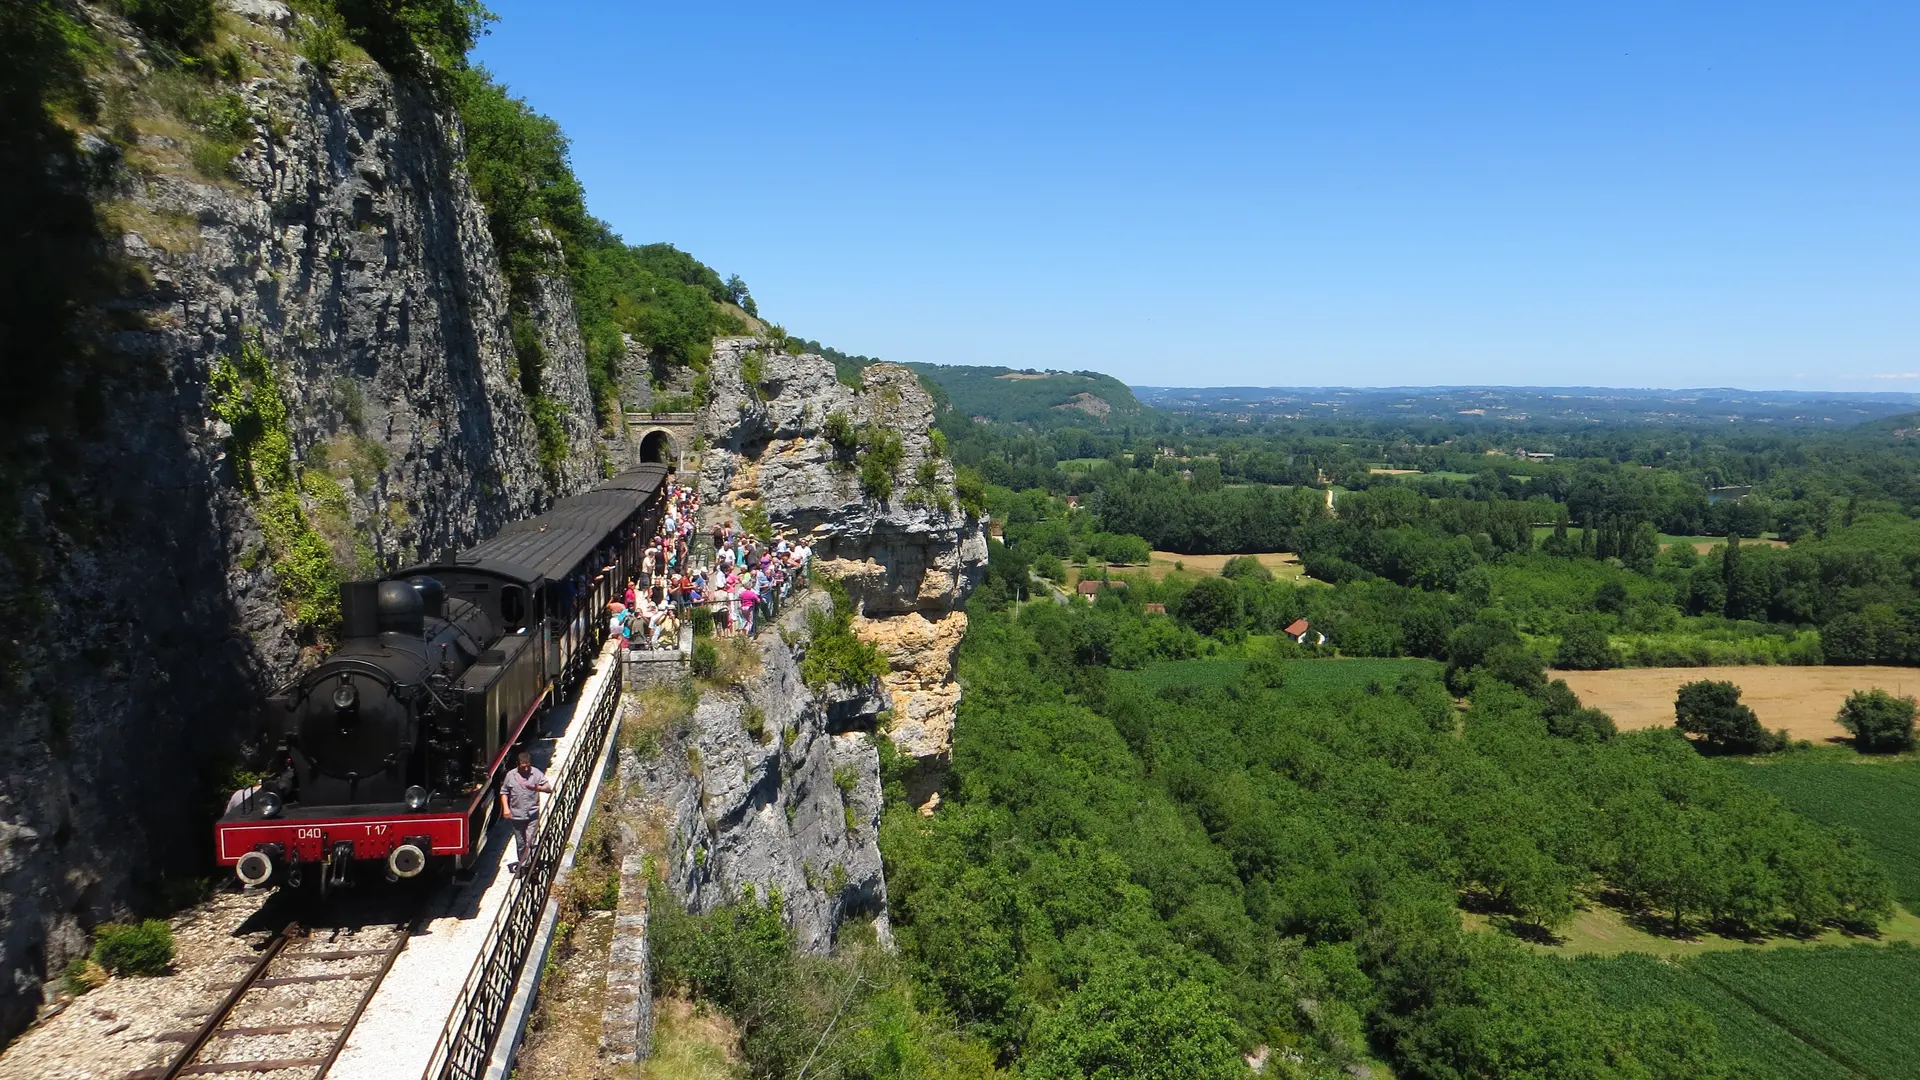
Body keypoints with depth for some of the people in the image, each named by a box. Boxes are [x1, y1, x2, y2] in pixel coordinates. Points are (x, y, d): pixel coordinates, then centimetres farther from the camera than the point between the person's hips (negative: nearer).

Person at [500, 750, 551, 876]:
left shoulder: (536, 773, -4)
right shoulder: (510, 775, -1)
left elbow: (549, 788, -4)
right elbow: (504, 792, 7)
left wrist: (537, 788, -23)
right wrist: (506, 808, -4)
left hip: (532, 814, -2)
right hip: (516, 815, 2)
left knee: (530, 841, -10)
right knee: (520, 843, 13)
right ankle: (521, 865, 28)